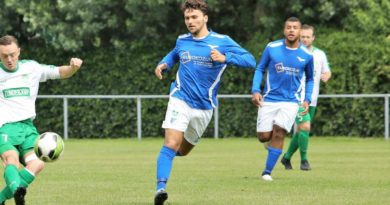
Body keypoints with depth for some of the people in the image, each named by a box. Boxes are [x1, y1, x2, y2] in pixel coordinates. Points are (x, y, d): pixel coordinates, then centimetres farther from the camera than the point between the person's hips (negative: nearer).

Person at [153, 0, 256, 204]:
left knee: (183, 150, 17)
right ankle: (161, 187, -25)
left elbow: (250, 60, -11)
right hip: (180, 100, -1)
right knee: (171, 144, -22)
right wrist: (164, 64, 5)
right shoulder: (182, 41, 4)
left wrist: (224, 58, -25)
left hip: (204, 106, 1)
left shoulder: (222, 41, -6)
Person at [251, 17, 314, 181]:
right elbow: (260, 69, 6)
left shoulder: (306, 55, 0)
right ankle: (270, 140, 35)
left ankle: (267, 172, -10)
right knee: (263, 137, -3)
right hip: (269, 100, 1)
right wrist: (256, 90, -8)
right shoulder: (272, 48, -4)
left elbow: (310, 79, 14)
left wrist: (307, 99, 1)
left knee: (279, 134, -16)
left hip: (290, 101, 0)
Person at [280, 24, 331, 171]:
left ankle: (287, 157, 27)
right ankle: (304, 160, -7)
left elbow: (327, 72, 20)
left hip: (312, 100, 5)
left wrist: (326, 76, -3)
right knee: (305, 126, -18)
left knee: (300, 131, 10)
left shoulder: (320, 55, 8)